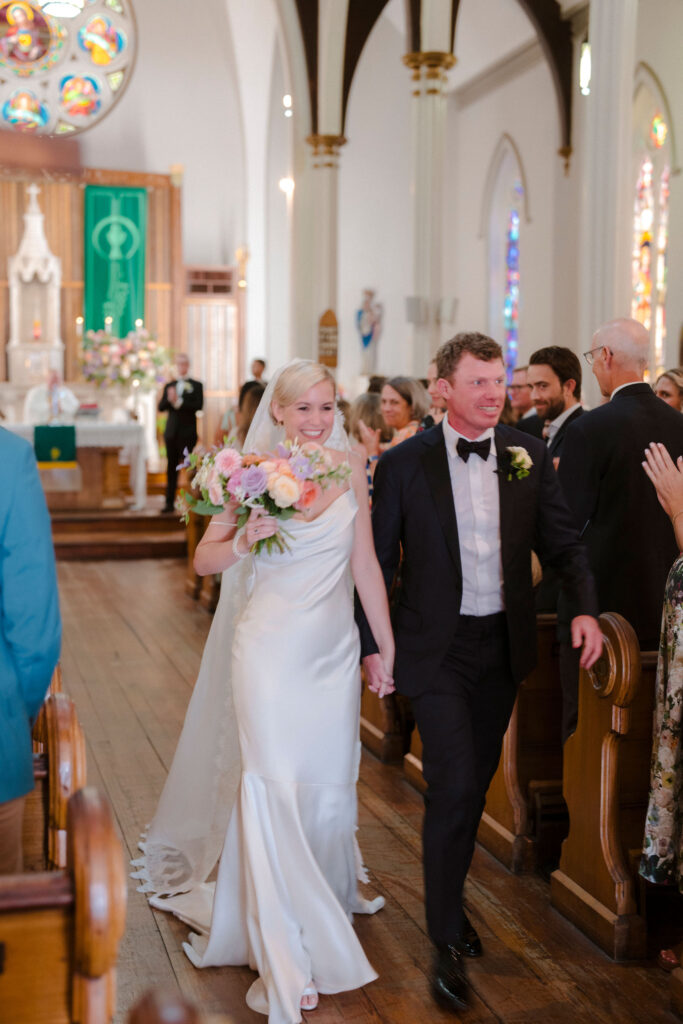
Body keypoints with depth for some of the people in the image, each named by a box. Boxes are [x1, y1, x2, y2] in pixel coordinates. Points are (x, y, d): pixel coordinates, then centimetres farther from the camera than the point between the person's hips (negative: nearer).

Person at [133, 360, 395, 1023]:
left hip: (334, 651, 3)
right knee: (274, 790, -6)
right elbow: (203, 560, -2)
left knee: (329, 789, 11)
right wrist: (243, 542, -23)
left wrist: (387, 647, 8)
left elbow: (365, 563, 7)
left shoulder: (349, 468, 2)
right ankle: (284, 961, 2)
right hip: (271, 651, -3)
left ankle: (325, 911, 37)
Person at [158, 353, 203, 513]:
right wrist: (169, 399, -13)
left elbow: (198, 405, -11)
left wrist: (179, 402, -17)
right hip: (171, 432, 4)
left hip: (187, 433, -4)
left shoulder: (196, 385, 4)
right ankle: (169, 502, 9)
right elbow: (161, 407, 7)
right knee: (171, 468, 6)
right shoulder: (169, 385, 16)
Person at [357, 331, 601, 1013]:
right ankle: (447, 941, 5)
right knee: (453, 788, -10)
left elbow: (561, 541, 3)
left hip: (504, 645, 4)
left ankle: (450, 896, 39)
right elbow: (378, 562, -2)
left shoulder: (528, 455, 0)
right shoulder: (404, 464, -8)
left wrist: (585, 607, -13)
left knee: (476, 783, 17)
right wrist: (371, 645, -2)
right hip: (437, 650, -4)